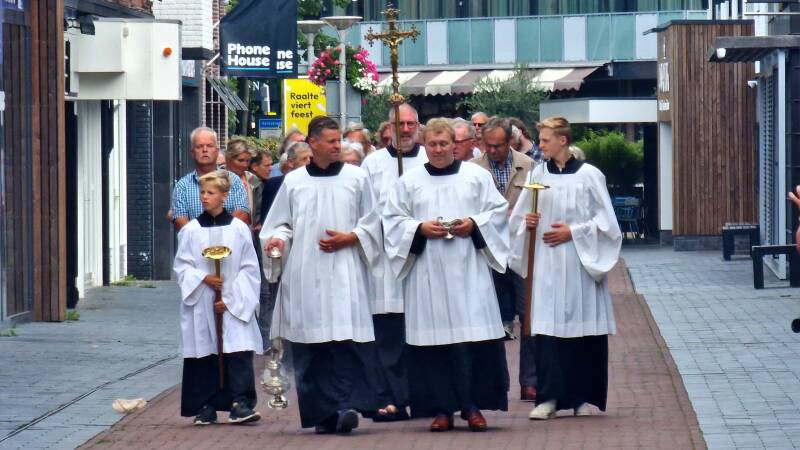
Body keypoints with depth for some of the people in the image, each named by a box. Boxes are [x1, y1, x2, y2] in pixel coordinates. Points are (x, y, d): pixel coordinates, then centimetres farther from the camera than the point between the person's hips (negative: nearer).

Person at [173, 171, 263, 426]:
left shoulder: (239, 229, 1)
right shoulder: (191, 231, 4)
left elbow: (249, 269, 1)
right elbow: (181, 267, 5)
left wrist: (232, 299, -8)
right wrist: (203, 278, -13)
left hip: (234, 306, -2)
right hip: (201, 305, 2)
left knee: (238, 353, -11)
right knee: (204, 356, 4)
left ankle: (241, 404, -13)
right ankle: (205, 407, 11)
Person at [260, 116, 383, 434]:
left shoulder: (356, 178, 7)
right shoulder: (294, 181, 10)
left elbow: (372, 225, 9)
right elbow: (281, 223, 14)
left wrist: (349, 238, -7)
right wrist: (278, 239, -7)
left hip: (344, 274, -2)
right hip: (304, 274, 2)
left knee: (346, 341, -14)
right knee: (309, 347, 0)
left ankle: (346, 407, -18)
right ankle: (322, 413, 5)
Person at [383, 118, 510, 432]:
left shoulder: (477, 176, 9)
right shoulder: (409, 181, 9)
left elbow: (498, 211, 8)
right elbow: (392, 219, 7)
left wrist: (474, 224, -9)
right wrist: (420, 228, -9)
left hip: (468, 268, 0)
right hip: (427, 272, 0)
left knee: (476, 335, -6)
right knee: (434, 338, -2)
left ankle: (474, 405, 1)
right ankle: (441, 408, 3)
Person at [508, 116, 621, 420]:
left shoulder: (588, 175, -3)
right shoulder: (538, 174, 8)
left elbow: (605, 221, -2)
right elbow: (518, 217, 17)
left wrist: (573, 232, -10)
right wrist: (527, 222, -4)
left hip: (580, 263, -3)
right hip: (546, 264, 3)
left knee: (584, 329, 1)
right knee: (547, 329, -3)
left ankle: (585, 397, 9)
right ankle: (549, 397, -2)